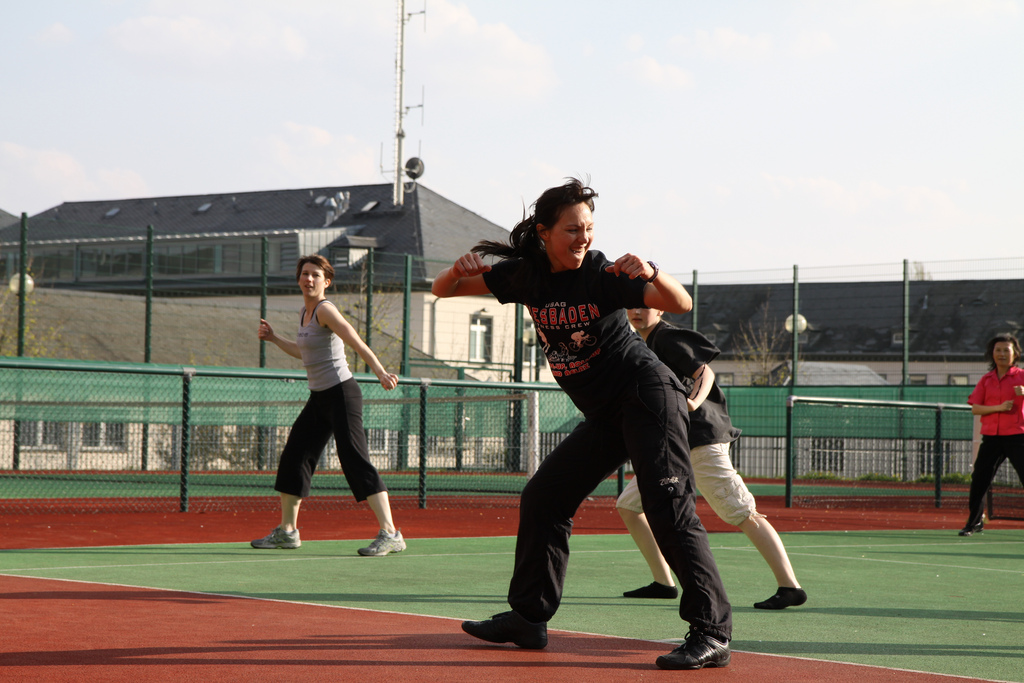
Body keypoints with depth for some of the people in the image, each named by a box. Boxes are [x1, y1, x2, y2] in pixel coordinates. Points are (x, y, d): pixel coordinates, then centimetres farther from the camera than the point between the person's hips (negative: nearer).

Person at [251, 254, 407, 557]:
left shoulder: (325, 309, -13)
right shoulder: (304, 311, 13)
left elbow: (357, 342, -27)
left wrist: (381, 372, -40)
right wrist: (274, 338, 22)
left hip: (341, 394, -9)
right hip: (319, 398, 9)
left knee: (355, 460, -15)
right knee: (294, 458, 10)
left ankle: (390, 534, -16)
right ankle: (287, 532, 21)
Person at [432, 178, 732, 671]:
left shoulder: (602, 274, -16)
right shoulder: (525, 276, 1)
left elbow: (681, 304, -23)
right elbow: (443, 292, 4)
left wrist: (652, 274, -44)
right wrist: (461, 269, -19)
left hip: (647, 396, -7)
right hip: (604, 417, 8)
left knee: (669, 509, -19)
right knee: (542, 499, 11)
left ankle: (712, 634, -22)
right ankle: (528, 619, 23)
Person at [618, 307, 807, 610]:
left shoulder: (668, 338, -8)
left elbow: (705, 372, -21)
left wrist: (694, 401, -39)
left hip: (700, 439, -10)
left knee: (742, 513, -15)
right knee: (628, 505, 8)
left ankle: (790, 587, -19)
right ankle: (663, 583, 13)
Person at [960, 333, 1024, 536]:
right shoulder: (986, 380, 10)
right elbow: (975, 408, 2)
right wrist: (998, 407, -13)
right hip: (991, 436, 3)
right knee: (979, 480, 1)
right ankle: (974, 522, 16)